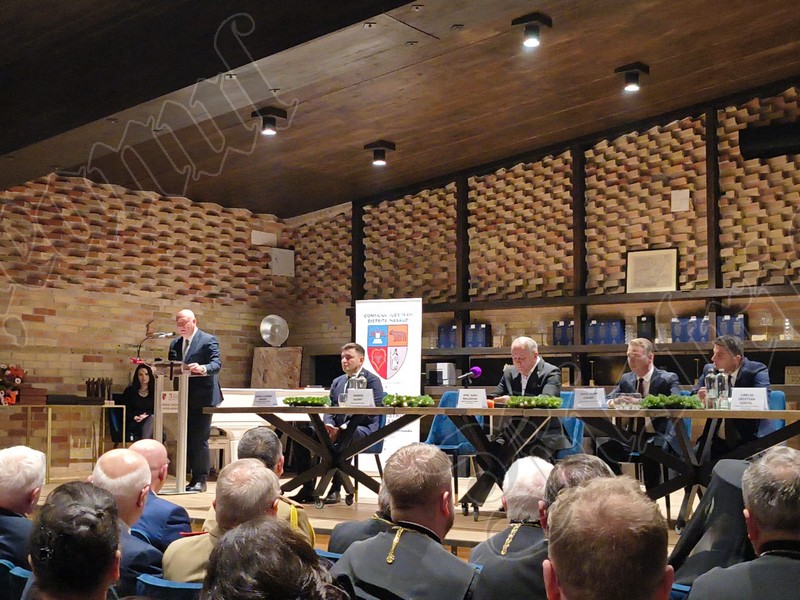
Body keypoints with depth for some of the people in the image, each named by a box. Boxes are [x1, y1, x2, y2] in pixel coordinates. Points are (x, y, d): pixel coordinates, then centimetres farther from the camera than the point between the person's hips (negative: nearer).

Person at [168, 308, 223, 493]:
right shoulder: (175, 344, 15)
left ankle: (201, 480, 0)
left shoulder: (208, 340, -5)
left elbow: (217, 364, -17)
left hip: (202, 398, -7)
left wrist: (202, 368, -36)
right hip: (184, 399, 7)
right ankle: (195, 477, 18)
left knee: (199, 439, -7)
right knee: (188, 439, 10)